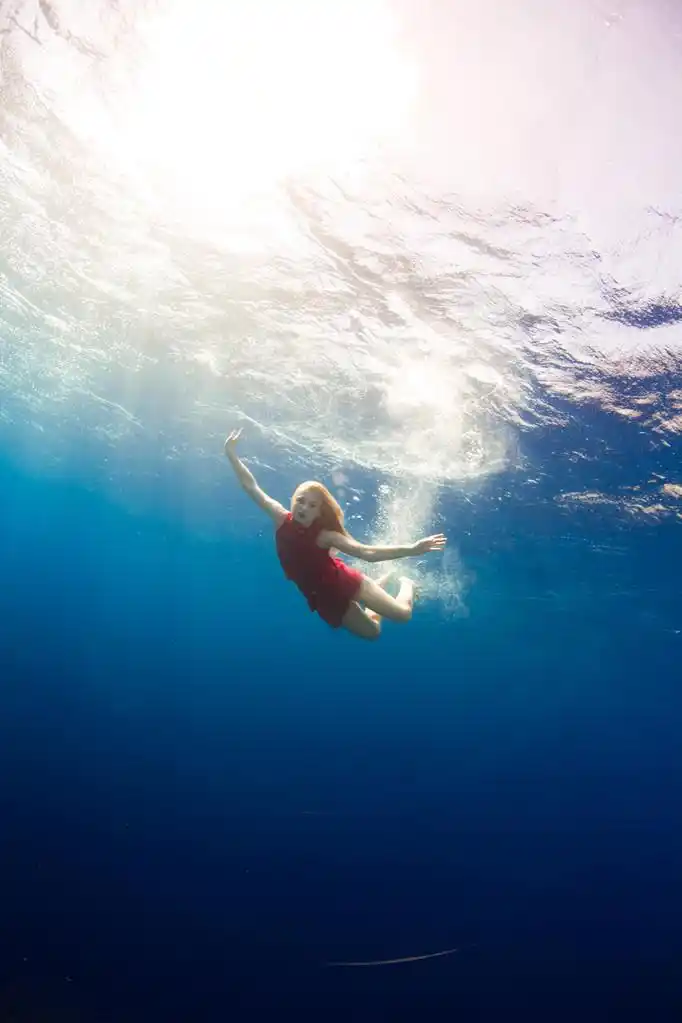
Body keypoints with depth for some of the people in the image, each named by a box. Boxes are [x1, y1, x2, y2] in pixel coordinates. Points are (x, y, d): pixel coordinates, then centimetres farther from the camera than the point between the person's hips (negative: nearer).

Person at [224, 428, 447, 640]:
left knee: (402, 613, -9)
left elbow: (367, 552, -30)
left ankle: (405, 582, 29)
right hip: (322, 596, 3)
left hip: (343, 581, -3)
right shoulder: (281, 518, -15)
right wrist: (232, 455, -24)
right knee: (372, 631, 12)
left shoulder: (324, 534, -23)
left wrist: (411, 549, -40)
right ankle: (384, 580, 41)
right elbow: (251, 486, -17)